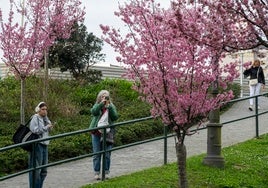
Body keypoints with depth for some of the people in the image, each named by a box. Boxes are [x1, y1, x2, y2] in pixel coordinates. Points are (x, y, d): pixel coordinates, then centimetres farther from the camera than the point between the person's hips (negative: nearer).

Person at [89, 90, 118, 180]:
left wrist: (109, 107, -17)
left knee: (107, 154, 2)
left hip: (107, 133, 0)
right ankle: (96, 172, 10)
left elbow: (115, 117, -8)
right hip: (96, 133, 0)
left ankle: (106, 172, 14)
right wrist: (101, 103, -25)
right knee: (96, 154, 3)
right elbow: (93, 112, -18)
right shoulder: (97, 106, 5)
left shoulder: (111, 107, 7)